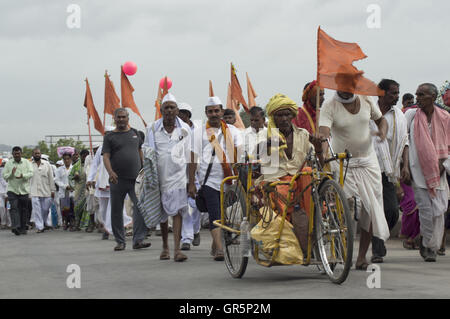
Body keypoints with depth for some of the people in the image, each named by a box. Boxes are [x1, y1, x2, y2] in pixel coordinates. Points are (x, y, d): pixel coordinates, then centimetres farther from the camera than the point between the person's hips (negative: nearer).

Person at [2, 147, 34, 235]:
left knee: (23, 210, 6)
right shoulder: (8, 163, 8)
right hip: (12, 190, 0)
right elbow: (4, 176, 5)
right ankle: (15, 227, -24)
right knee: (14, 208, -14)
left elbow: (31, 173, -6)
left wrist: (23, 176, -25)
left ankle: (23, 229, 16)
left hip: (24, 190, 1)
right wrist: (11, 173, -15)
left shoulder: (27, 162, 6)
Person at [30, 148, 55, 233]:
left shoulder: (47, 164, 8)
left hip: (46, 191, 1)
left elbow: (51, 178, 9)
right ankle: (39, 227, -3)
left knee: (45, 209, 5)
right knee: (37, 210, -6)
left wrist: (53, 190, 4)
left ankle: (44, 223, 29)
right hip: (34, 192, -1)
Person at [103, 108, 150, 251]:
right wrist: (110, 171, -22)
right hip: (117, 180, -1)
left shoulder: (135, 133, 14)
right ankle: (120, 242, 15)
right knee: (116, 212, 4)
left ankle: (138, 240, -15)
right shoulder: (110, 137, 6)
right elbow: (106, 156, -5)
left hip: (136, 179, 1)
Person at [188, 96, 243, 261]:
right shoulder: (199, 132, 6)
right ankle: (219, 249, -21)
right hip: (209, 179, -3)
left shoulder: (232, 131, 12)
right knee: (215, 215, -14)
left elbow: (240, 151, 0)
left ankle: (215, 245, 29)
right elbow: (193, 159, 3)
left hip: (229, 179, 3)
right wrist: (191, 183, -2)